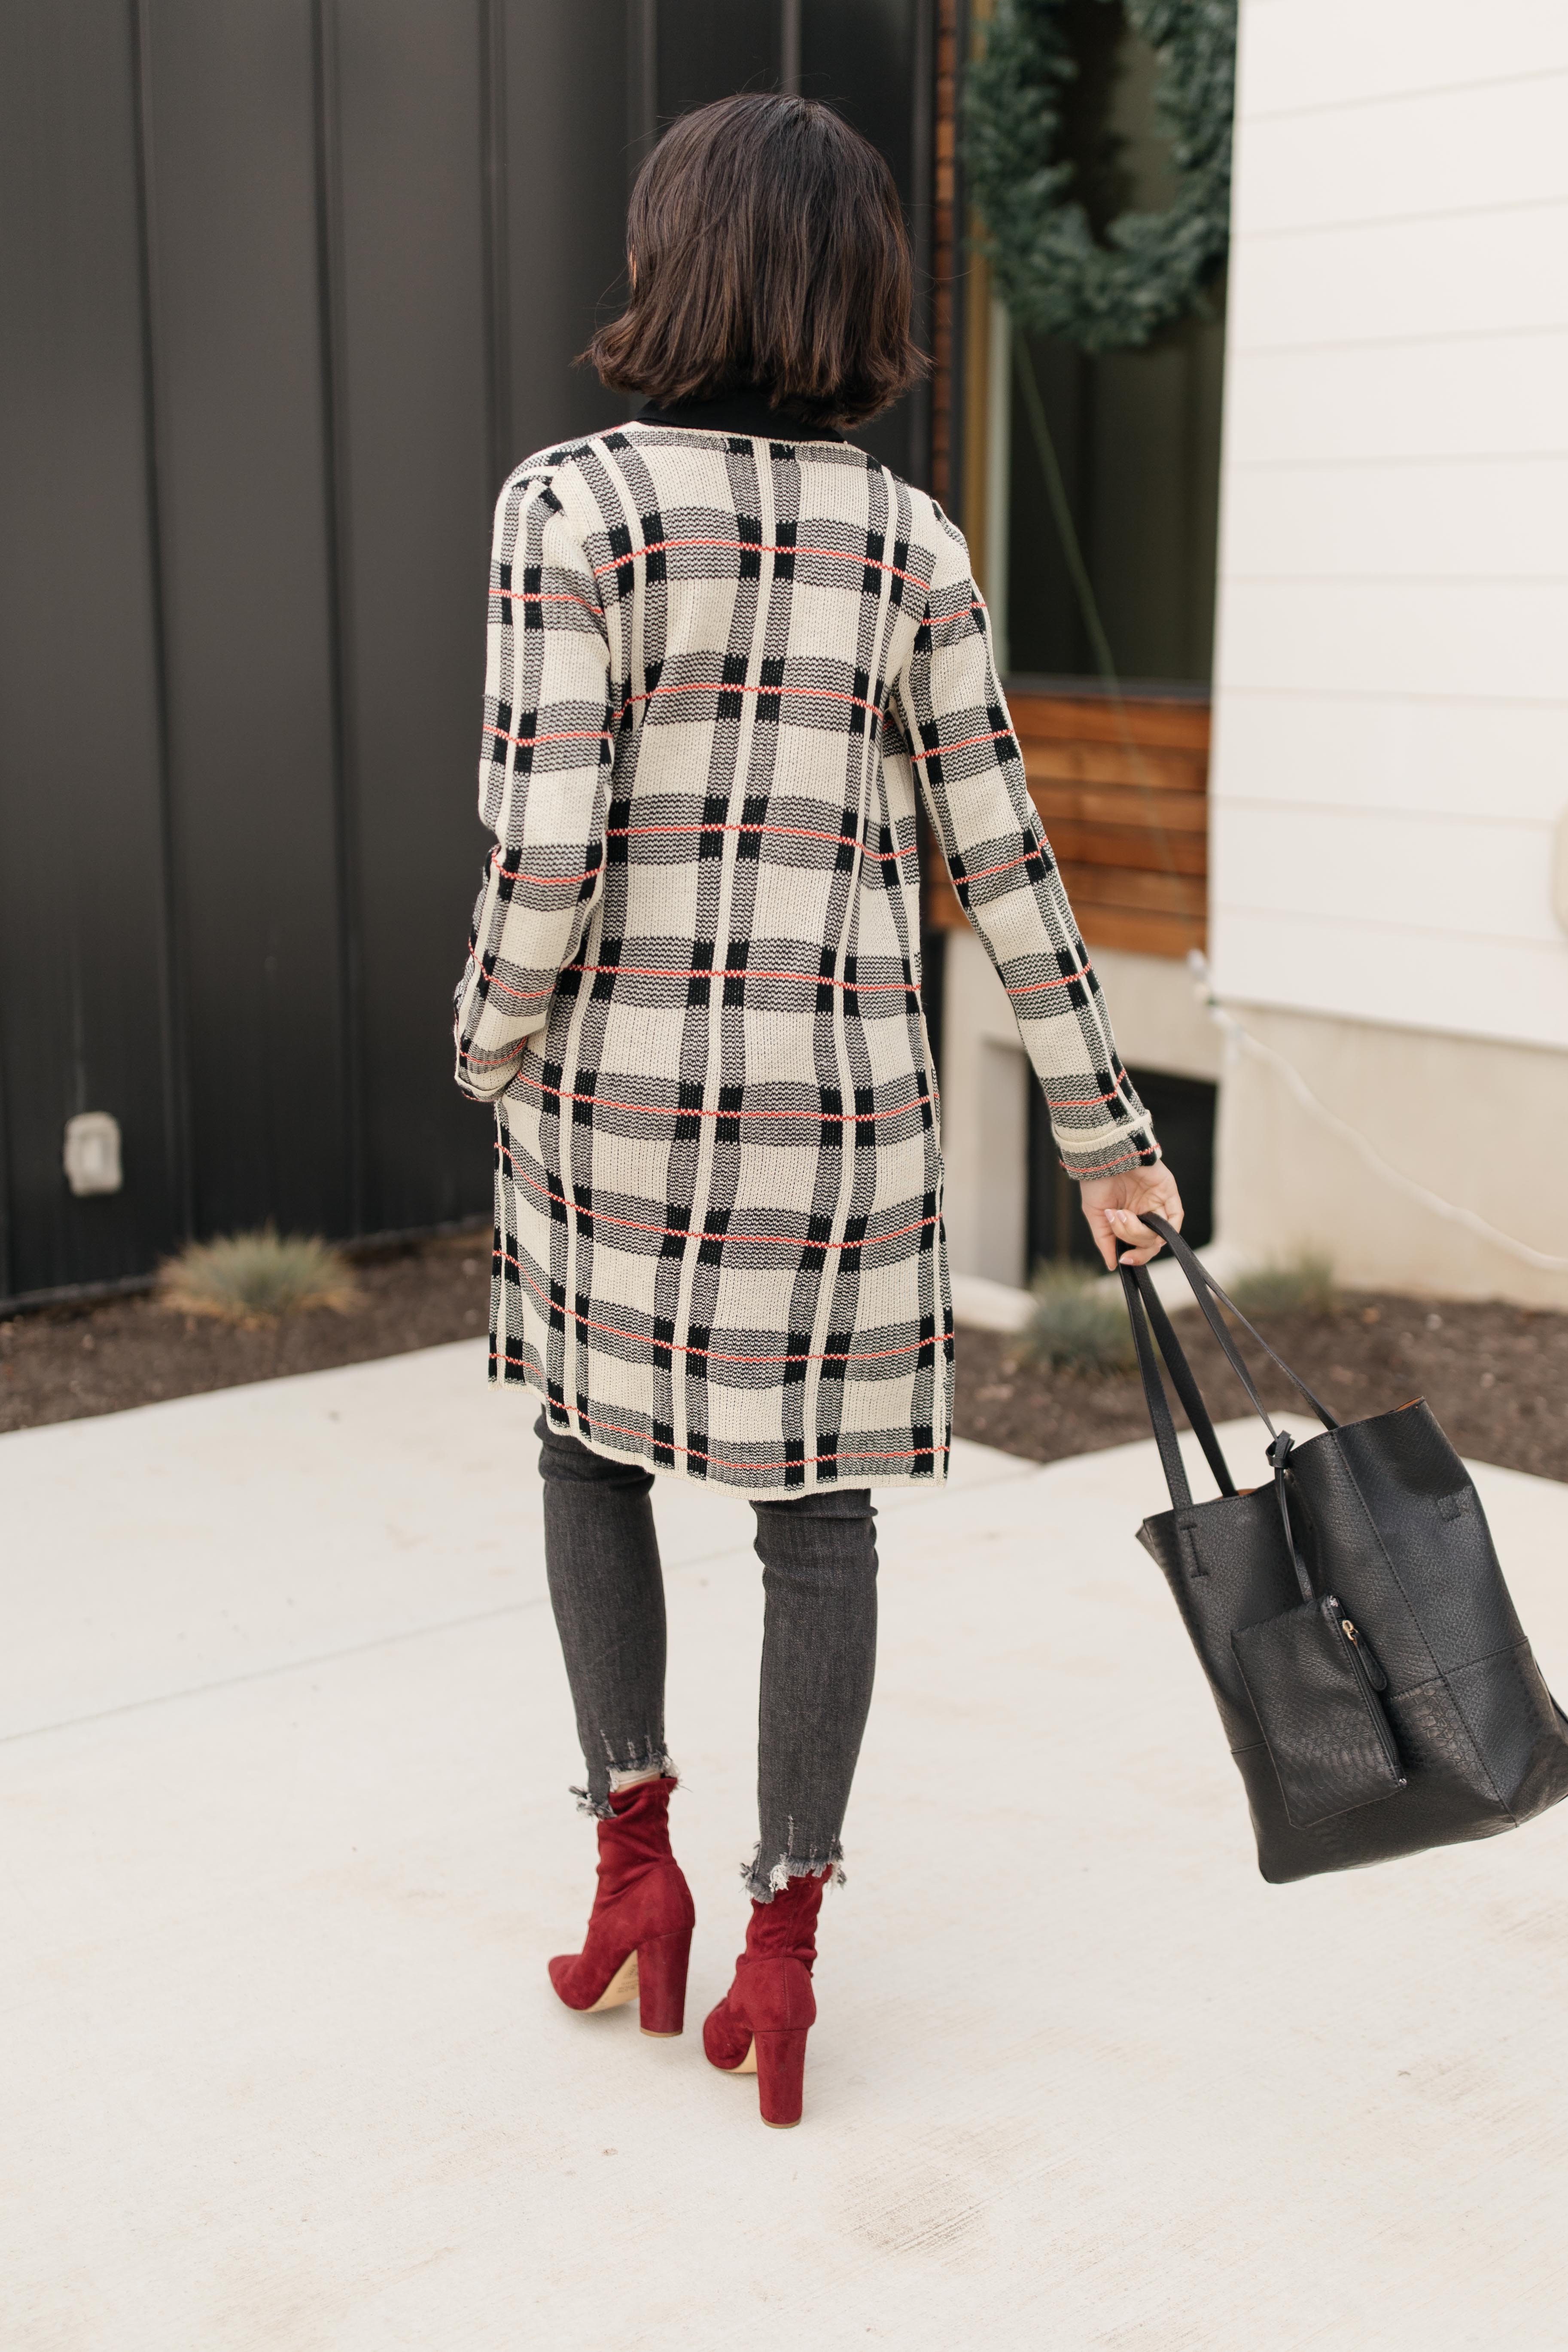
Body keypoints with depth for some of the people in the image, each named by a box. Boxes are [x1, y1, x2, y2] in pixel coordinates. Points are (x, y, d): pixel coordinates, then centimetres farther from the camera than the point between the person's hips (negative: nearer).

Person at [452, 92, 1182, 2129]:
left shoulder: (572, 504, -9)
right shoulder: (913, 545, 1)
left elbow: (546, 849, -16)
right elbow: (1005, 863, 0)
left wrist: (495, 1049, 3)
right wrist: (1105, 1134, 7)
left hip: (620, 1079, -1)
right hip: (839, 1089, 2)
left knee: (593, 1433, 22)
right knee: (815, 1499, 11)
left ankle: (634, 1852, 18)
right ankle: (780, 1945, 15)